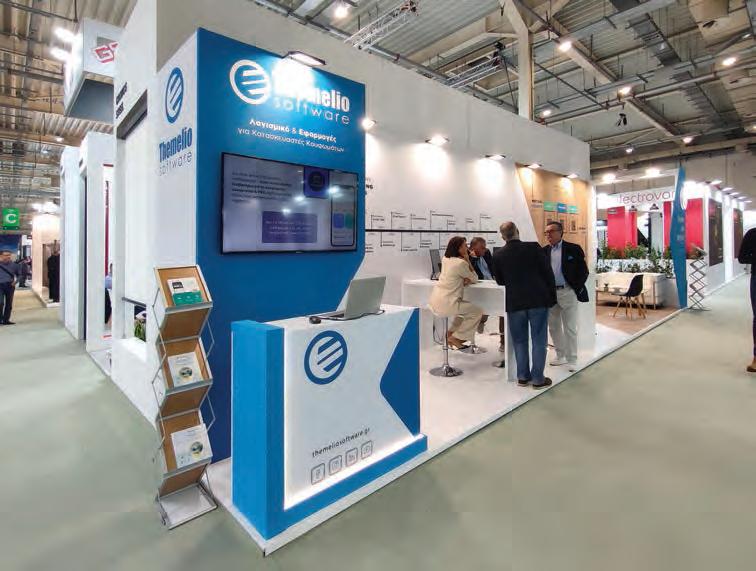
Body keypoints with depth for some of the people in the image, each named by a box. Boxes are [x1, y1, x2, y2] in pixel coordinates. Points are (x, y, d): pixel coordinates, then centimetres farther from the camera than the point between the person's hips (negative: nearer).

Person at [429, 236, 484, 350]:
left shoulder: (445, 259, 10)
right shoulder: (461, 263, -14)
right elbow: (475, 279, 0)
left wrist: (464, 280, 0)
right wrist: (468, 261, -1)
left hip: (435, 300, 9)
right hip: (446, 303, -9)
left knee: (465, 308, 31)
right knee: (478, 311, 5)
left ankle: (450, 333, 27)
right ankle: (455, 337, 8)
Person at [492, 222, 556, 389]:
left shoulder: (498, 256, -2)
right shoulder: (534, 247, -6)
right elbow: (548, 273, -3)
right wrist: (552, 296, 7)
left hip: (514, 303, 1)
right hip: (538, 300, -1)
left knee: (519, 341, 13)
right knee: (539, 340, 7)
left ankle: (523, 377, 19)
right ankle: (538, 378, 12)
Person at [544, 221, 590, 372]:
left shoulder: (573, 249, -3)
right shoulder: (544, 251, 7)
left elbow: (584, 271, -2)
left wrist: (577, 289, -8)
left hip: (567, 292, -4)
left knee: (570, 328, 1)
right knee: (554, 327, 12)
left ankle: (572, 359, 11)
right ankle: (560, 356, 26)